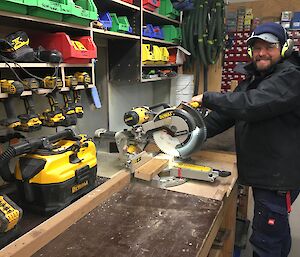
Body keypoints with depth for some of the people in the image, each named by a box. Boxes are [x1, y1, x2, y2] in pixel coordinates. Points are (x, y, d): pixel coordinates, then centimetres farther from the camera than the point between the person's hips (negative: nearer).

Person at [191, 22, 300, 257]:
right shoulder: (254, 79, 14)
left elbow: (251, 105, -34)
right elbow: (227, 112, 9)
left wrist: (207, 98, -23)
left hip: (278, 175, -9)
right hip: (263, 171, 9)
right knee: (277, 228, 27)